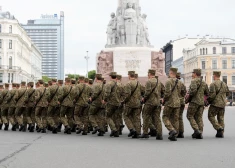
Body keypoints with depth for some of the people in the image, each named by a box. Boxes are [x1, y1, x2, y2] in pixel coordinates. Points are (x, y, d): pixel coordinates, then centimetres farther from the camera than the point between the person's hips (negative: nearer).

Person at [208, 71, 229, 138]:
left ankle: (219, 128, -11)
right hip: (223, 104, 6)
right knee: (221, 118, 9)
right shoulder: (224, 84, 8)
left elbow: (212, 94, -20)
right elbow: (227, 93, 17)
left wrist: (208, 100, -6)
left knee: (211, 116, 4)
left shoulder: (213, 84, -13)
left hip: (215, 103, -6)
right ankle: (221, 133, 7)